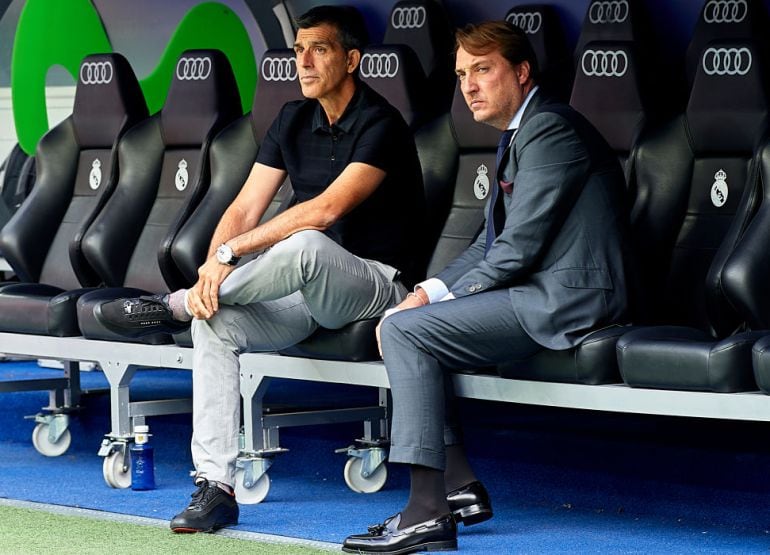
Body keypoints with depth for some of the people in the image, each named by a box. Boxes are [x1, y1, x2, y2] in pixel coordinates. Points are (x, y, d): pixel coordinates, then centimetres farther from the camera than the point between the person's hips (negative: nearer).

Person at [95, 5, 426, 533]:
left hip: (377, 284, -7)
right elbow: (244, 208, 3)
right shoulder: (294, 120, 9)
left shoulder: (381, 126, -14)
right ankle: (216, 488, -21)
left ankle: (175, 306, -18)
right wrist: (210, 273, -16)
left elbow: (326, 210, -26)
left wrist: (230, 253, -25)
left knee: (306, 246, -40)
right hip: (308, 289, 7)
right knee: (216, 321, -19)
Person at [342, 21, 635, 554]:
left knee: (405, 330, -17)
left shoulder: (550, 130, -13)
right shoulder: (521, 132, 20)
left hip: (566, 297, -11)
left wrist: (445, 301, -8)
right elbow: (491, 243, 21)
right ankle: (460, 484, 8)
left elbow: (517, 248, -18)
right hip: (543, 293, 11)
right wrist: (429, 292, 6)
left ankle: (428, 511, -20)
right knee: (405, 324, 14)